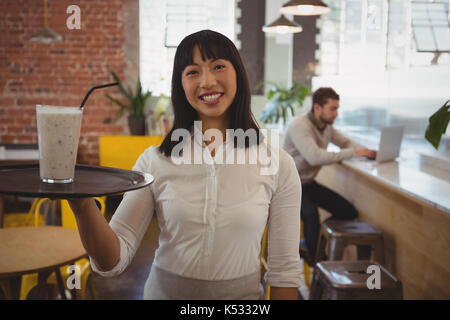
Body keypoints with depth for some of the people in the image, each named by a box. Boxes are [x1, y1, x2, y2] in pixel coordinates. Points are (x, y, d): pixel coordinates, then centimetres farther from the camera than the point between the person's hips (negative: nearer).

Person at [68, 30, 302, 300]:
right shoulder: (154, 161, -9)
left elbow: (284, 271, -6)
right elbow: (112, 263, -14)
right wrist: (83, 204, -30)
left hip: (241, 293, 0)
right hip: (164, 290, 1)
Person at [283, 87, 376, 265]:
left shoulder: (327, 126, 5)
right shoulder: (299, 125, -21)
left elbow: (346, 142, 18)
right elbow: (315, 157, -34)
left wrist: (366, 151, -5)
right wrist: (353, 153, -31)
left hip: (309, 183, 9)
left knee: (349, 212, -2)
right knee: (310, 212, -35)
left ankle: (310, 245, 9)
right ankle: (317, 259, -12)